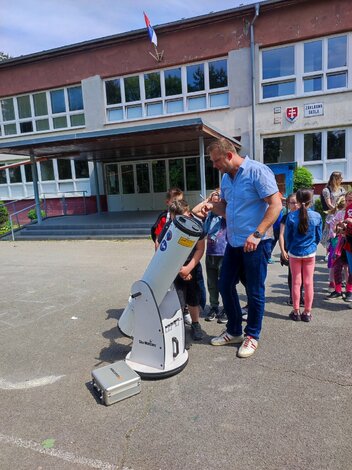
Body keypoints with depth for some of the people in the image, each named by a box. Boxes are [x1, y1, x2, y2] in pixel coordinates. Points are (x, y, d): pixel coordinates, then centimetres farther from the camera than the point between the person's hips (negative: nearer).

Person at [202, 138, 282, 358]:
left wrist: (257, 234, -25)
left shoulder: (257, 171, -13)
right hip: (233, 243, 8)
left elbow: (276, 205, -18)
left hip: (254, 244, -7)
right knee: (226, 286, 13)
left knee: (255, 292, 5)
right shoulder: (226, 178, 10)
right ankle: (234, 331, 31)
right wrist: (212, 206, -3)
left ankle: (252, 336, 24)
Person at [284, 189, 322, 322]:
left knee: (296, 282, 8)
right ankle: (307, 312, 15)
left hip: (294, 253, 0)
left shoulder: (291, 216, -12)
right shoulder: (317, 216, -9)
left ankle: (296, 312, 15)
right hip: (310, 253, 1)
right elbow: (318, 237, 2)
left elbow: (287, 236, -3)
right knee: (308, 282, 8)